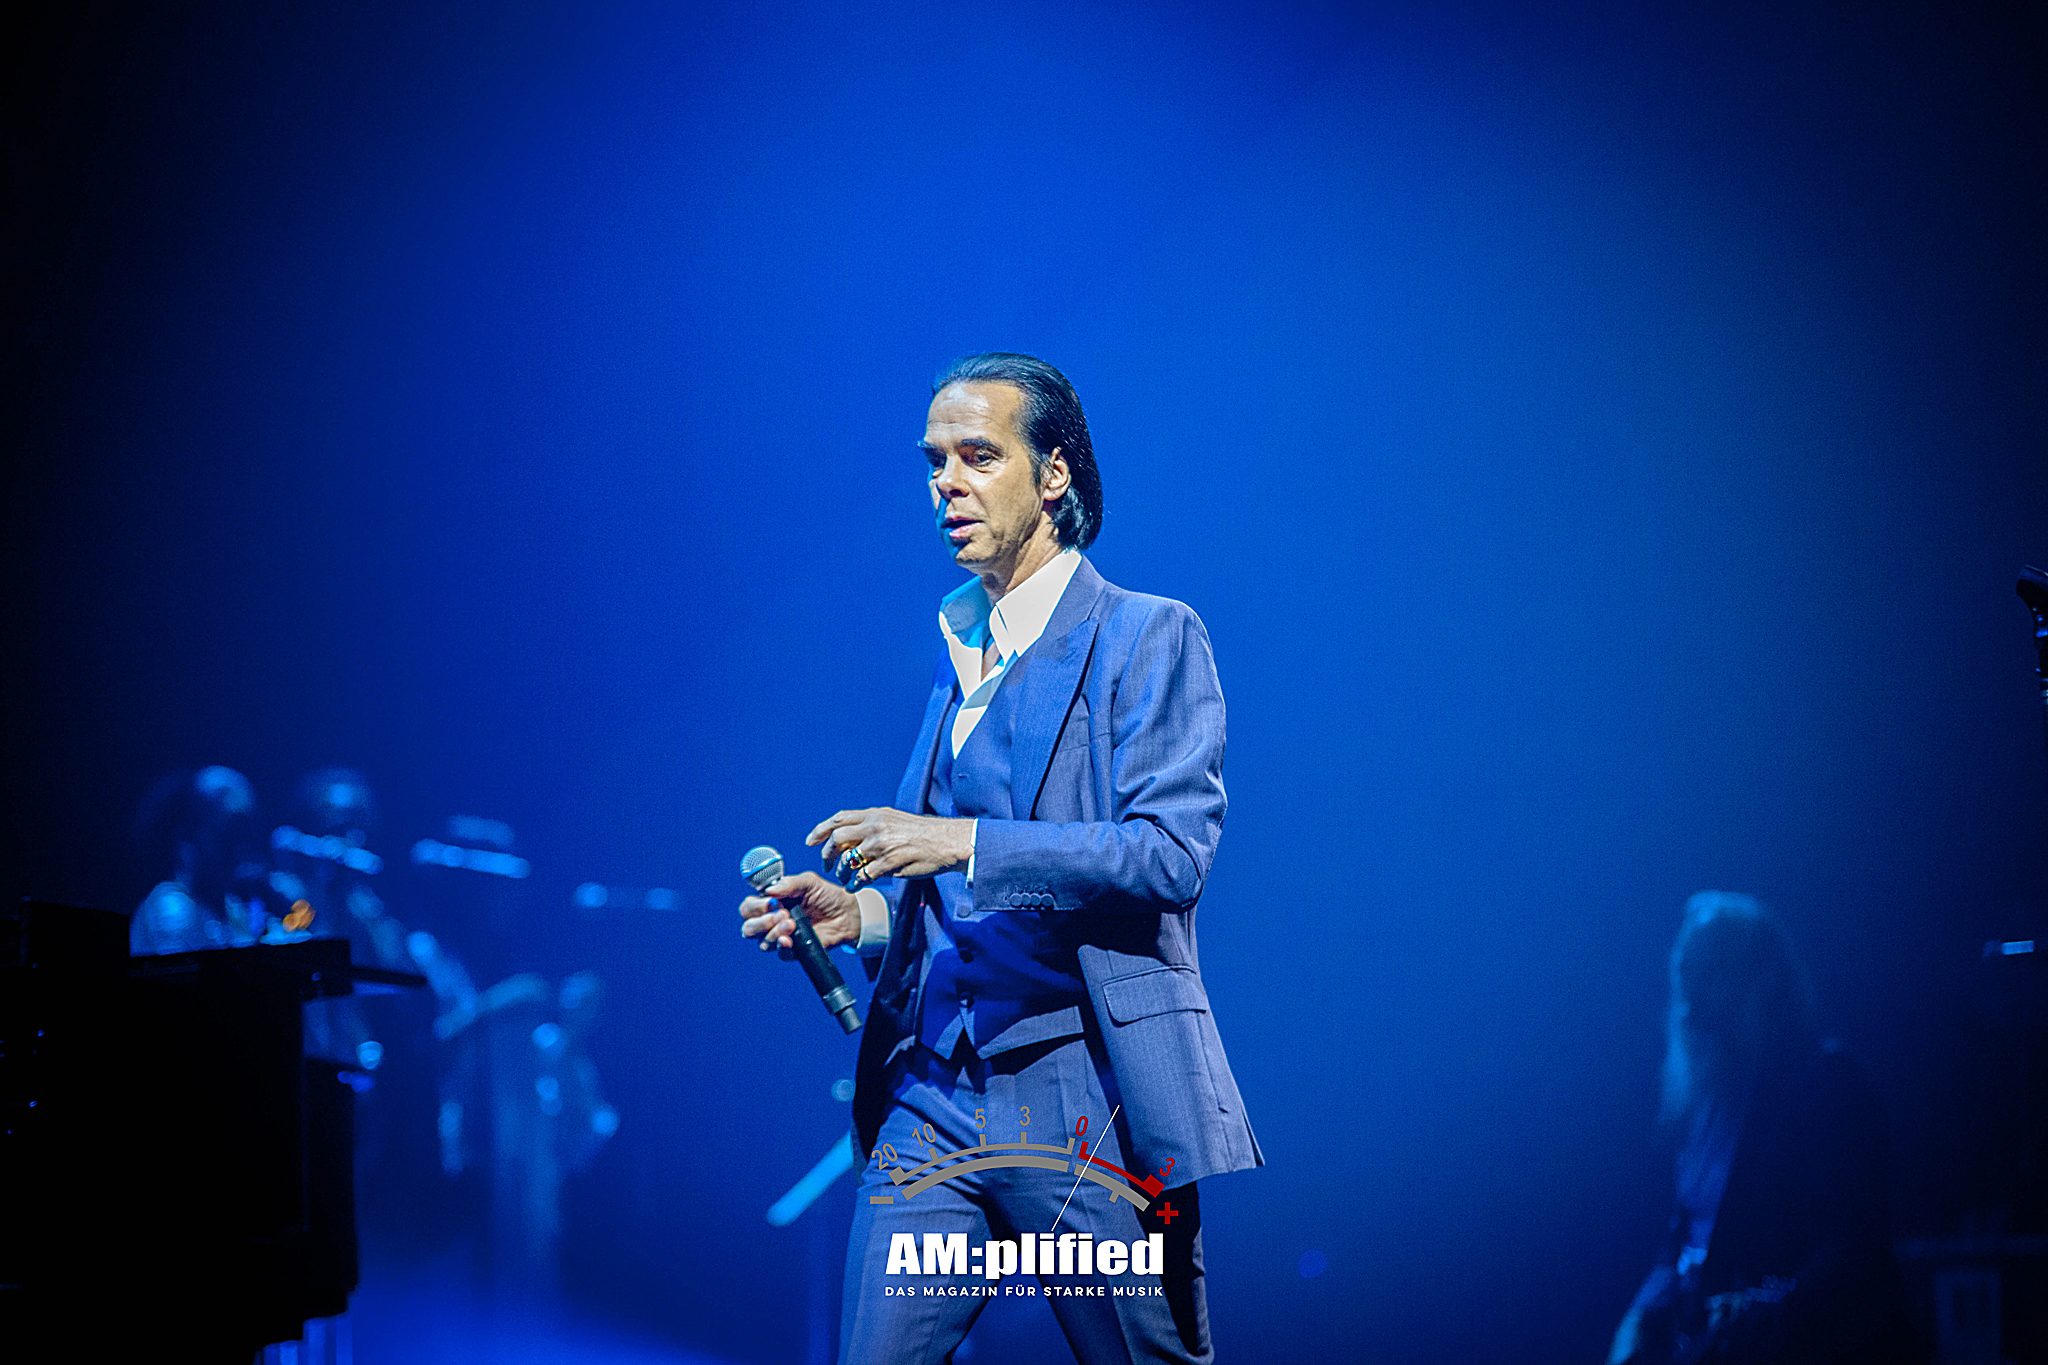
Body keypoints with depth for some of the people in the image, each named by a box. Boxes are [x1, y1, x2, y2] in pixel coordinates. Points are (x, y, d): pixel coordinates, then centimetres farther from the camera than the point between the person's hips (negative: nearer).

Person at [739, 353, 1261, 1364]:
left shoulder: (1149, 637, -3)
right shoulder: (959, 652, 19)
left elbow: (1171, 853, -15)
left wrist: (966, 844, -20)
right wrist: (860, 914, 7)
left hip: (1081, 1093, -6)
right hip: (932, 1098, 6)